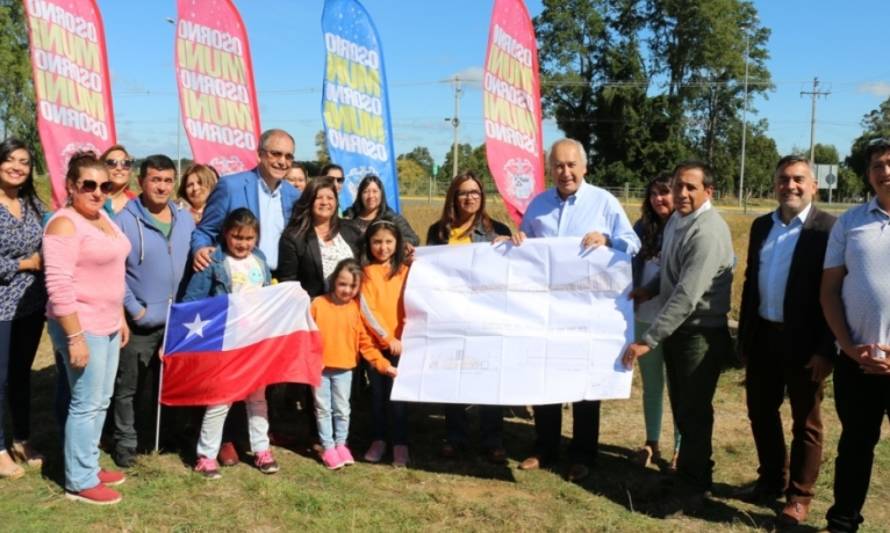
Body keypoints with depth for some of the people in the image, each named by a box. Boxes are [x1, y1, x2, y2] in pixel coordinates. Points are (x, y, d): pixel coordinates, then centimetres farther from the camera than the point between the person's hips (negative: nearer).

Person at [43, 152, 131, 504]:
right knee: (86, 404, 0)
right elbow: (58, 287, -22)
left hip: (107, 325, 9)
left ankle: (89, 466, 30)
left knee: (101, 401, 16)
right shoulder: (64, 224, -16)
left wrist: (120, 317, 19)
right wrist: (75, 337, -24)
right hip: (82, 327, -9)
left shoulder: (102, 217, 11)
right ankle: (79, 482, 13)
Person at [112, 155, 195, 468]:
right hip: (139, 322, -5)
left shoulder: (185, 219, 6)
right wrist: (134, 309, -14)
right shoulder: (124, 221, -10)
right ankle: (125, 442, 22)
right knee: (129, 387, 7)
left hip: (176, 321, 5)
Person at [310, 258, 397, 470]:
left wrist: (383, 364, -5)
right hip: (319, 367, -1)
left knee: (342, 409, 12)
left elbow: (365, 341, 0)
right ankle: (328, 448, 19)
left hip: (344, 369, 1)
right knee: (323, 409, 8)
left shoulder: (356, 308, -4)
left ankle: (341, 444, 28)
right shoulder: (319, 304, -7)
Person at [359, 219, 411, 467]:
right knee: (377, 393, 10)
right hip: (375, 342, 0)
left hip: (400, 343, 0)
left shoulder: (405, 271, 5)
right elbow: (367, 310, -6)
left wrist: (402, 337, -10)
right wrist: (387, 338, -10)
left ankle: (400, 445, 7)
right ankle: (378, 440, 21)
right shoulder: (366, 272, 0)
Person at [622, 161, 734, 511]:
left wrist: (648, 339, -27)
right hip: (677, 330, 9)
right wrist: (649, 289, 2)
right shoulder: (676, 220, 7)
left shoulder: (708, 232, -24)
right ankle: (690, 476, 37)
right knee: (682, 409, 19)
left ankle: (693, 487, 23)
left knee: (694, 413, 5)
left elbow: (687, 295, -29)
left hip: (702, 334, -9)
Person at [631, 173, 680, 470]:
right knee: (651, 385, 16)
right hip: (646, 319, 4)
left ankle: (680, 448, 20)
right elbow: (630, 266, 11)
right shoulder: (642, 228, 5)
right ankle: (651, 443, 29)